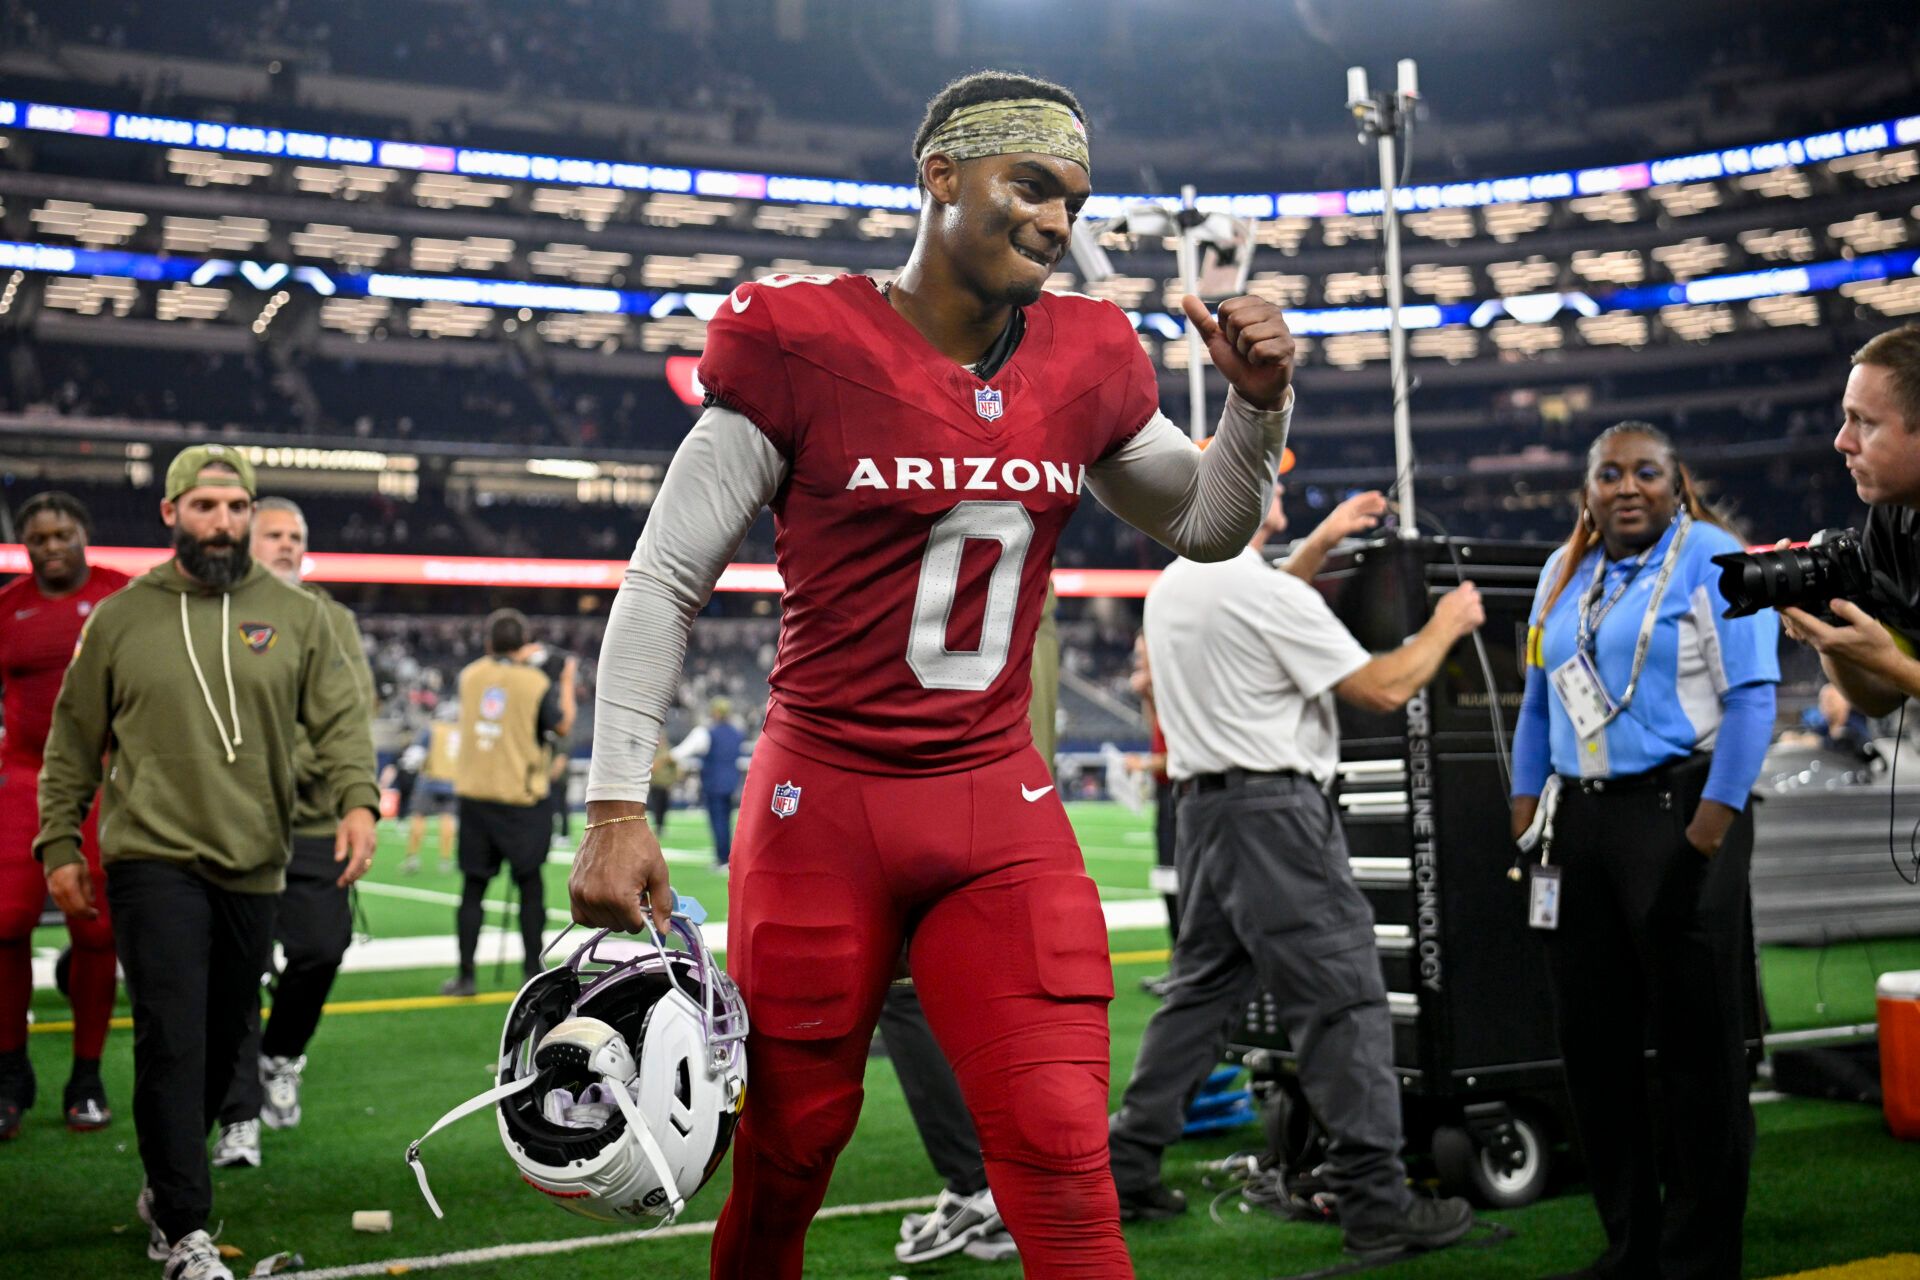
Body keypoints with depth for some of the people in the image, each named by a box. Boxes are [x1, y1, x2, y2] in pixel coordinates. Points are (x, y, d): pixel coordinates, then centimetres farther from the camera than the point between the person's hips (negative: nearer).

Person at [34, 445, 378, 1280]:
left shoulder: (296, 615, 8)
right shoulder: (119, 618, 6)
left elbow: (340, 718, 2)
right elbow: (74, 743, 11)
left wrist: (358, 801, -14)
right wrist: (59, 845, 6)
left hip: (254, 868, 2)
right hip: (155, 864, -2)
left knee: (222, 1043, 11)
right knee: (172, 1043, -9)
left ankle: (166, 1188, 31)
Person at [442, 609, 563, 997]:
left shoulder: (470, 675, 3)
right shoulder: (536, 682, -8)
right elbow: (560, 726, -1)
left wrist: (505, 660, 27)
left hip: (474, 795, 3)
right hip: (521, 799, -3)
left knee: (473, 887, 7)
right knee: (530, 885, 6)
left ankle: (465, 975, 7)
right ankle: (533, 971, 7)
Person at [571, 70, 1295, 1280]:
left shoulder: (1086, 361, 5)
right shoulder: (805, 347, -8)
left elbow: (1206, 527, 21)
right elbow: (665, 584, -4)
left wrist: (1259, 405, 2)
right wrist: (618, 806, -9)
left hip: (1002, 815, 3)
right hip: (824, 807, -3)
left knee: (1066, 1176, -6)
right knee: (787, 1160, 10)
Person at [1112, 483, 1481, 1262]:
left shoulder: (1171, 587, 11)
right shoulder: (1269, 593, -15)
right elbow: (1383, 689, -12)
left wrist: (1319, 544, 33)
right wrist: (1446, 626, 4)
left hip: (1202, 806, 9)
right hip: (1273, 811, -9)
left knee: (1202, 990, 15)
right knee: (1343, 1002, -4)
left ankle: (1125, 1170, 18)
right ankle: (1377, 1206, -1)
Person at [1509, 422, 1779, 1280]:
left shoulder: (1712, 558, -4)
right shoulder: (1563, 572, 15)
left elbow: (1752, 695, -11)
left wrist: (1714, 821, -17)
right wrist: (1524, 811, 11)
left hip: (1679, 813, -6)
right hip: (1581, 824, 6)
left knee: (1698, 1040, 0)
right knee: (1592, 1040, 9)